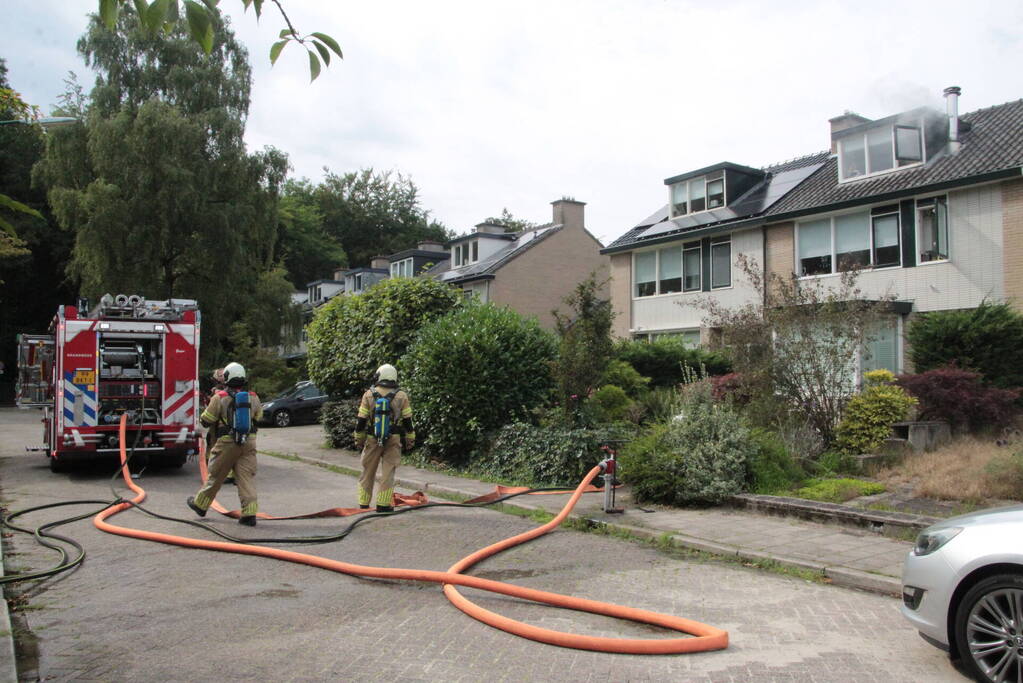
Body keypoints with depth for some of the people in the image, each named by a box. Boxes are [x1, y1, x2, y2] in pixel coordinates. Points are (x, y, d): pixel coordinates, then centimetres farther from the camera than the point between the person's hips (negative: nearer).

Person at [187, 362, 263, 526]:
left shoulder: (219, 398, -9)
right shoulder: (253, 398, 2)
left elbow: (206, 420, -4)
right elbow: (258, 417, 17)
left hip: (226, 443, -2)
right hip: (249, 443, 2)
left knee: (215, 475, 13)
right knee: (247, 477, 2)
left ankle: (200, 504, 33)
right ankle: (249, 513, -3)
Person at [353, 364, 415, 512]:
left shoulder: (369, 395, -3)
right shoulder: (401, 396, -3)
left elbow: (361, 421, -1)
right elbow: (408, 421, 0)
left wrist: (359, 439, 8)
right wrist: (410, 439, 9)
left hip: (372, 440, 1)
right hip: (393, 440, -1)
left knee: (368, 472, 13)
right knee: (388, 472, 4)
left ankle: (364, 503, 20)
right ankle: (383, 504, 3)